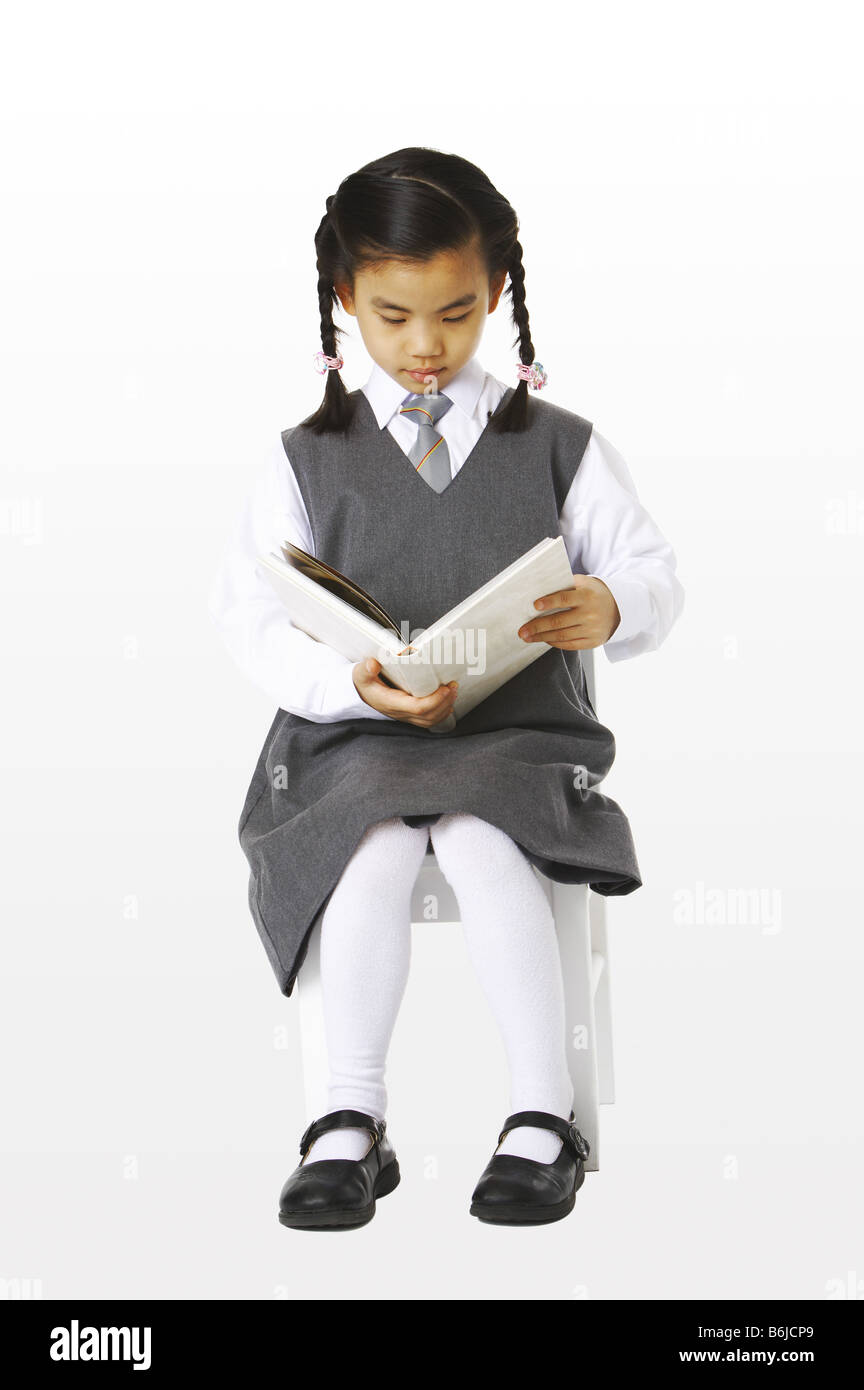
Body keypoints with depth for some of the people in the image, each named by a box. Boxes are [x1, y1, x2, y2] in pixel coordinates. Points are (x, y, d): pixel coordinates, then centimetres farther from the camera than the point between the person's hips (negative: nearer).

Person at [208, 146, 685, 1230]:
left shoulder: (558, 446, 12)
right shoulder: (308, 458, 10)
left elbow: (655, 576, 10)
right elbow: (247, 615, 1)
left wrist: (612, 609, -16)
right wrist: (350, 683, -19)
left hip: (521, 740, 0)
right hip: (353, 745, 1)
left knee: (482, 844, -33)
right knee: (377, 850, -32)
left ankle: (544, 1118, -23)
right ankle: (350, 1123, -22)